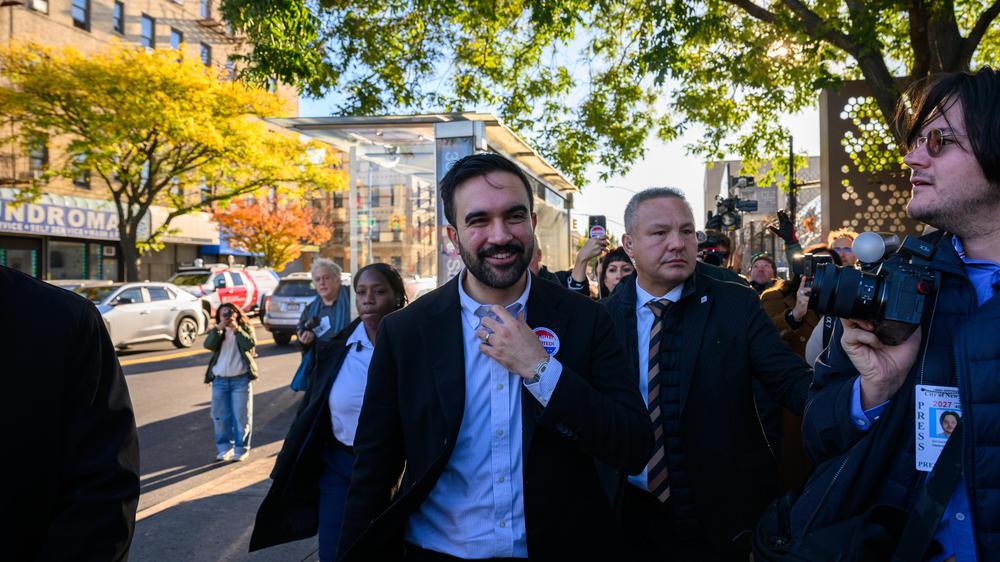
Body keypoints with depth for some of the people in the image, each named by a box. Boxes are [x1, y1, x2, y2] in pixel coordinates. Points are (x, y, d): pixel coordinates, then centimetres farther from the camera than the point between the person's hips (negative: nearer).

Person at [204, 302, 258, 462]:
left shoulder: (245, 328, 4)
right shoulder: (217, 331, 11)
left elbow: (250, 344, -15)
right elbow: (208, 344, -8)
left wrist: (236, 329, -18)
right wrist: (219, 328, -17)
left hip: (241, 379, -3)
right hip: (219, 380, 3)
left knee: (241, 416, -1)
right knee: (220, 416, 8)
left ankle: (241, 449, 9)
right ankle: (224, 448, 21)